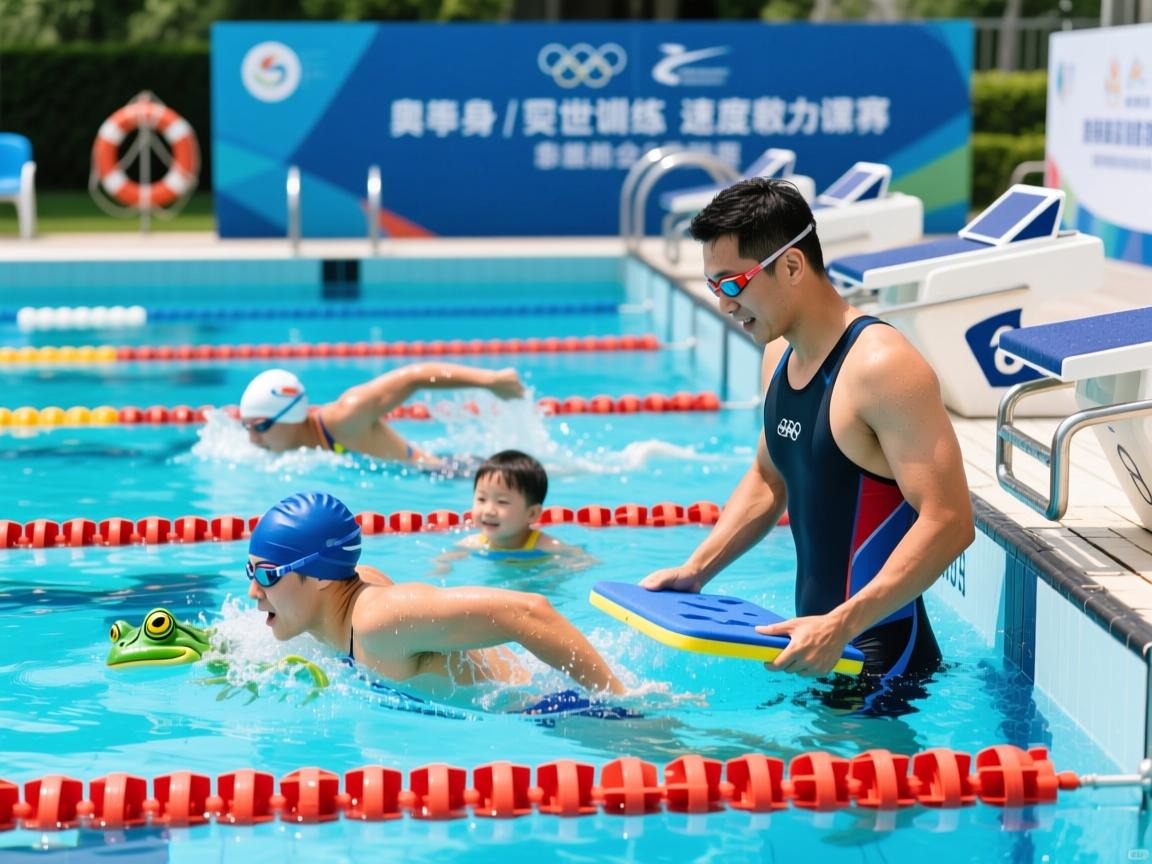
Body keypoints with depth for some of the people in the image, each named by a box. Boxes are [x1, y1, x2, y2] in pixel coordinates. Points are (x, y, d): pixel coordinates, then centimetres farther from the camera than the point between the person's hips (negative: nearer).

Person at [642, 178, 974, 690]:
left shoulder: (882, 368, -20)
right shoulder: (780, 356, 9)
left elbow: (949, 522, -25)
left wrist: (843, 626, -31)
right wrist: (696, 570, 14)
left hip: (880, 657, -8)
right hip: (816, 642, 8)